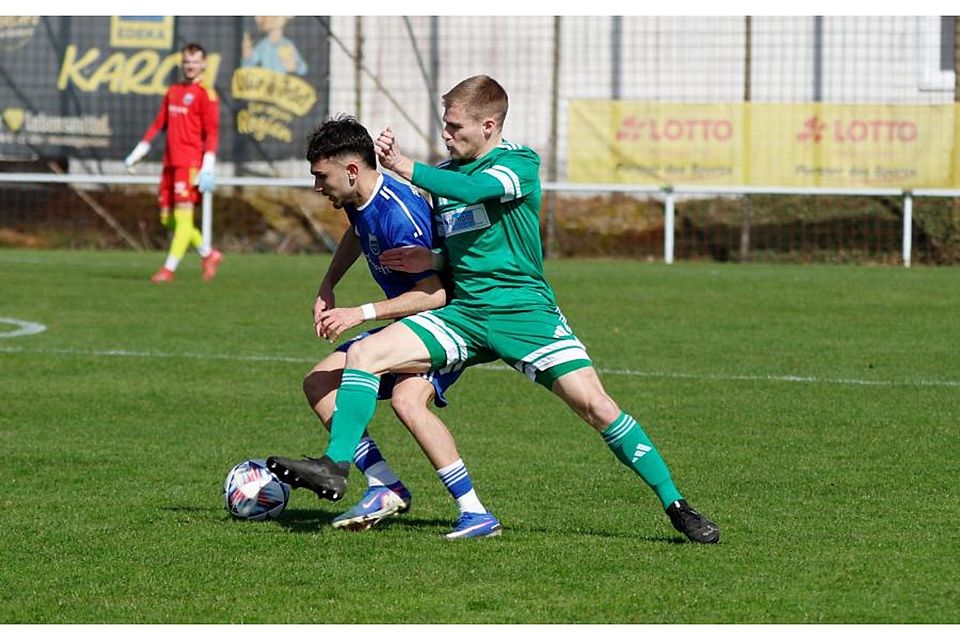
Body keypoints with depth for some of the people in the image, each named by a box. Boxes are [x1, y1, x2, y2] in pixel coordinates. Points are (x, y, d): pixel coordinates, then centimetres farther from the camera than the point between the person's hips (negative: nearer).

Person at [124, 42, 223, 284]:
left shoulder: (205, 94, -4)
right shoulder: (173, 92, 17)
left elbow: (211, 132, -9)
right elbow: (158, 125, 23)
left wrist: (208, 168, -16)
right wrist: (137, 153, 18)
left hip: (190, 163, -8)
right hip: (170, 162, 8)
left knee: (183, 216, -9)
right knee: (168, 218, 8)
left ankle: (169, 269, -8)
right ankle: (209, 254, 21)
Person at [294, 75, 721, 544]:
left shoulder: (520, 163, -6)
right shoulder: (444, 172, 14)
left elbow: (471, 190, -27)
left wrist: (400, 165, -26)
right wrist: (432, 260, 4)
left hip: (524, 309, -6)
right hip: (461, 312, 6)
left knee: (593, 404, -16)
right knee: (362, 355, -12)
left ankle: (675, 506, -6)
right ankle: (335, 468, -12)